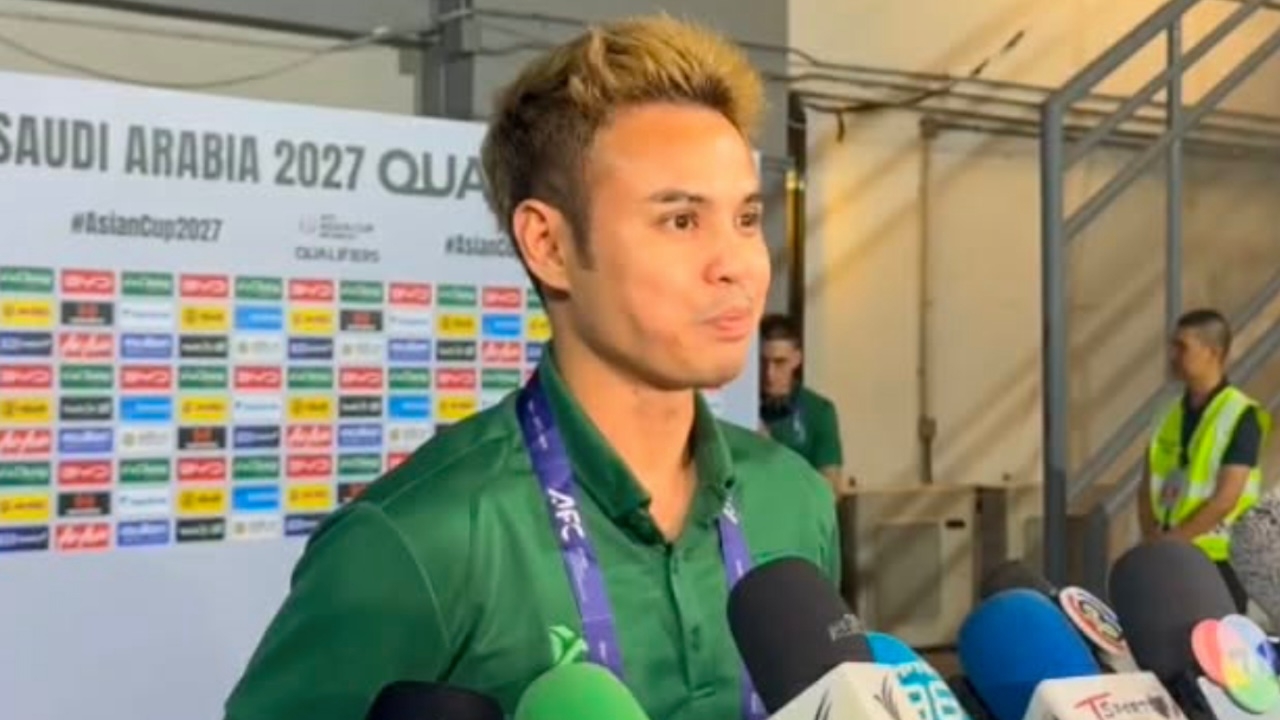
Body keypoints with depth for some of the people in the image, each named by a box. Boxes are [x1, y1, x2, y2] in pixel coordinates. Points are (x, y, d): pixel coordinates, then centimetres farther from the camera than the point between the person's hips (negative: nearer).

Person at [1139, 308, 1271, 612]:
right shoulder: (1171, 414, 11)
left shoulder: (1241, 416, -9)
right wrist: (1153, 536, -5)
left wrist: (1174, 538, -16)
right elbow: (1149, 485, 12)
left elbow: (1226, 498, -15)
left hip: (1218, 562, -6)